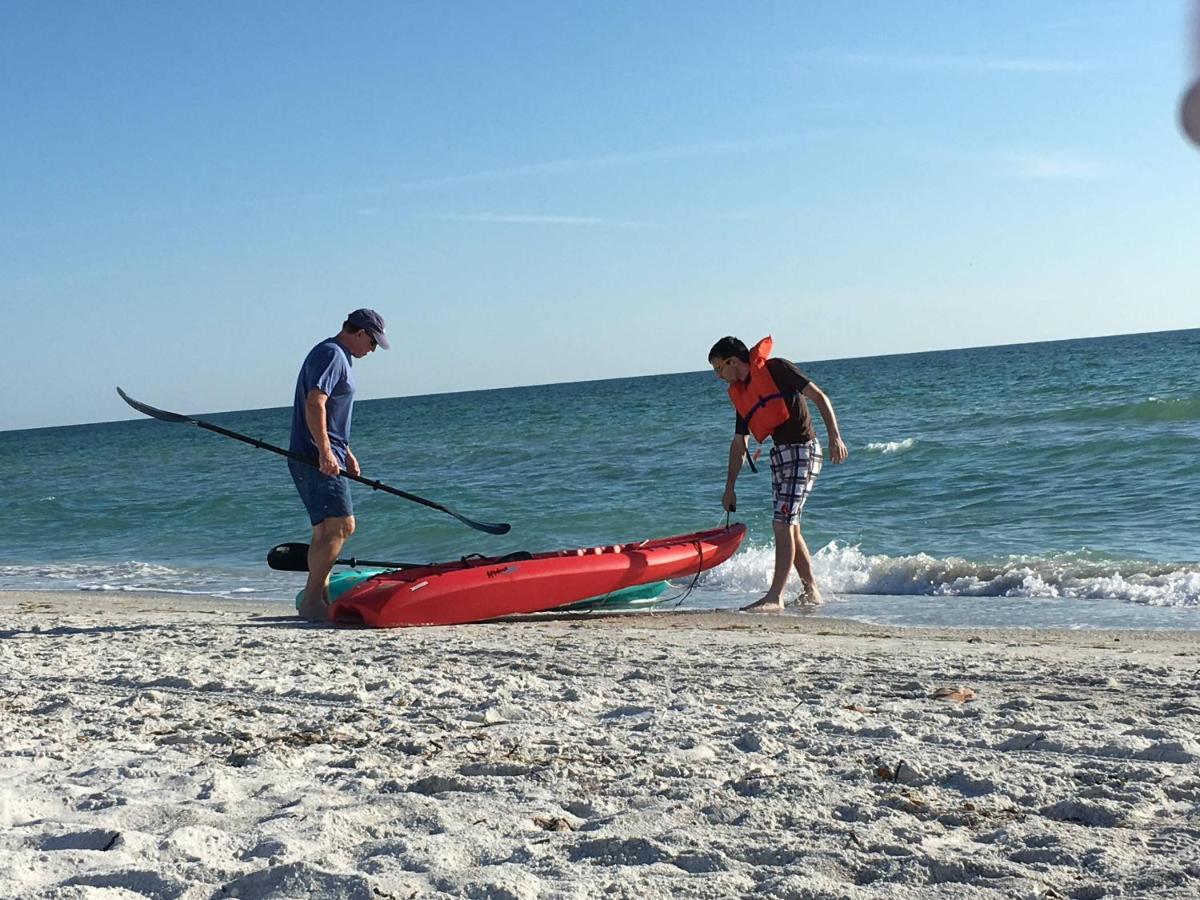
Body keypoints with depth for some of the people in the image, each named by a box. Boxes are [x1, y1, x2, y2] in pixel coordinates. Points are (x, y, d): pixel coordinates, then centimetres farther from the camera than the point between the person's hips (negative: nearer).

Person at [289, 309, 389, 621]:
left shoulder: (339, 357, 23)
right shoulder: (331, 354, -11)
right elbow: (314, 404, -24)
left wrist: (346, 452, 27)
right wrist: (325, 452, -28)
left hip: (326, 458, 11)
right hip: (318, 460, -11)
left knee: (326, 530, 13)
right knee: (340, 527, -17)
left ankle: (319, 597, 19)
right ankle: (312, 602, -18)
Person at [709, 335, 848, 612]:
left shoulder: (775, 369, -9)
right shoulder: (740, 394, 14)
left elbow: (819, 397, -11)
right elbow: (739, 445, 20)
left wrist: (835, 437, -20)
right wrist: (729, 488, 21)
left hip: (803, 451, -8)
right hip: (780, 455, 8)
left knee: (783, 525, -13)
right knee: (790, 528, 11)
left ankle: (775, 597, -14)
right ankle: (812, 590, 23)